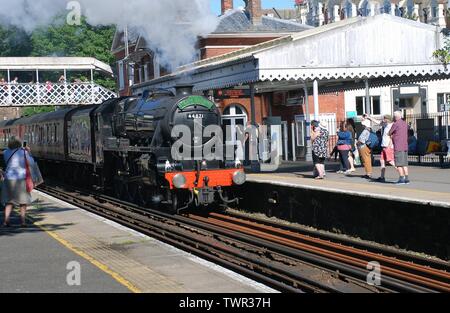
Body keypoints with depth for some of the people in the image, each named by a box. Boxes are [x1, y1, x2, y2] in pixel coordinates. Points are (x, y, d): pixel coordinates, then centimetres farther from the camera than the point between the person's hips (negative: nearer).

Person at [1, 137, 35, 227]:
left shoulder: (6, 152, 1)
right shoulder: (24, 152, -6)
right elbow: (31, 163, 3)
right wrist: (28, 153, 14)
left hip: (9, 179, 2)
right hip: (21, 179, -2)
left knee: (9, 201, 11)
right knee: (23, 200, 9)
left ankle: (6, 221, 0)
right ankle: (23, 221, 3)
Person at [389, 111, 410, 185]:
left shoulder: (396, 124, -11)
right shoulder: (405, 124, 13)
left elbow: (390, 133, -1)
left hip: (398, 147, -8)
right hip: (405, 146, 8)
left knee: (399, 164, -5)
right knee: (404, 163, 10)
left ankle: (402, 179, -8)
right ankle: (406, 178, 7)